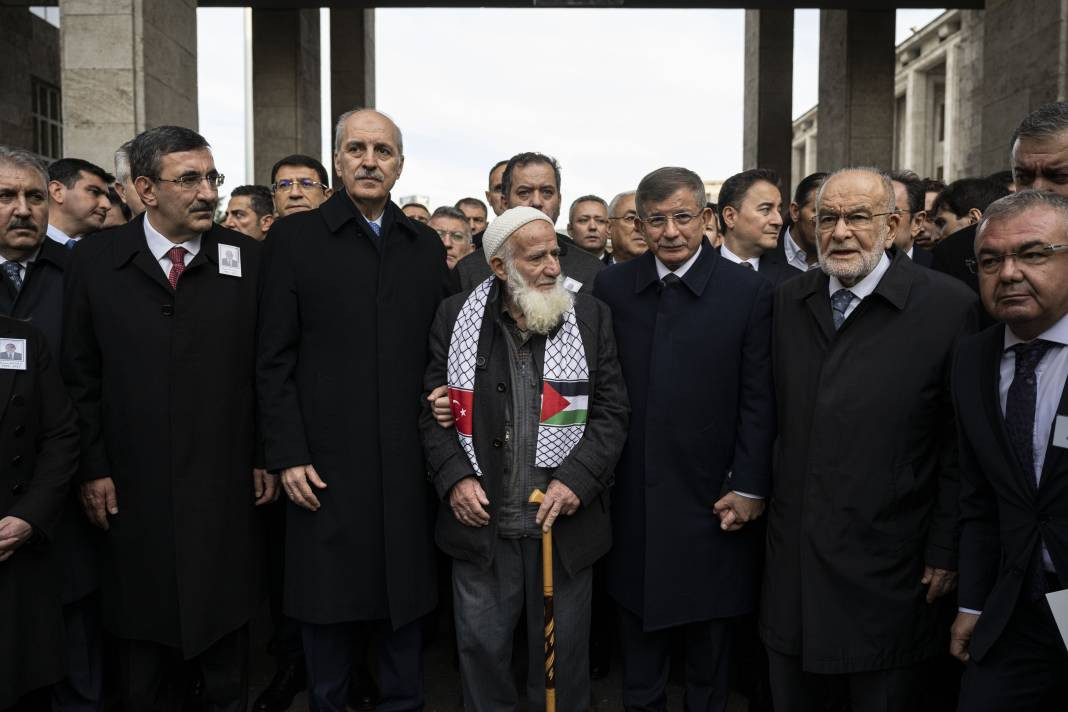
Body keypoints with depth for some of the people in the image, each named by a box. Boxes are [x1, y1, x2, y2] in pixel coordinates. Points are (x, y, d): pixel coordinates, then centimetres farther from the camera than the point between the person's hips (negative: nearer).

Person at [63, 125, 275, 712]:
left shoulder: (248, 258, -1)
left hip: (226, 487, 0)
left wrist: (267, 456, -1)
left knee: (226, 632, 14)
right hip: (133, 491, 1)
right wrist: (93, 468, -1)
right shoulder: (95, 260, 0)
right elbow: (80, 373, 2)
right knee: (143, 633, 16)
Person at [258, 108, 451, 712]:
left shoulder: (427, 245, 10)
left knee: (407, 603, 13)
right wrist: (288, 455, -7)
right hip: (325, 464, -2)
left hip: (409, 464, 3)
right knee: (328, 604, 10)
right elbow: (275, 360, -2)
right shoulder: (295, 238, 1)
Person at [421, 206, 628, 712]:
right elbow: (431, 408, 3)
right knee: (482, 650, 13)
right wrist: (454, 476, -9)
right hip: (480, 522, 0)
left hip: (564, 525, 0)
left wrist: (577, 479, -12)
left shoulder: (591, 317, 2)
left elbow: (611, 411, 0)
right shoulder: (455, 316, 1)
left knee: (562, 653, 13)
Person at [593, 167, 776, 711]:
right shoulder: (611, 287, 1)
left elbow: (758, 398, -6)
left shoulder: (748, 291, -6)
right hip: (631, 496, 2)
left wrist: (749, 487, -9)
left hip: (710, 497, -2)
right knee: (638, 623, 17)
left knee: (709, 634, 15)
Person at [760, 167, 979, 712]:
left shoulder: (947, 306, -9)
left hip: (887, 564, -3)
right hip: (792, 556, 4)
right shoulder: (787, 302, 4)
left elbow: (961, 447, -8)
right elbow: (773, 418, 8)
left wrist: (945, 553, -7)